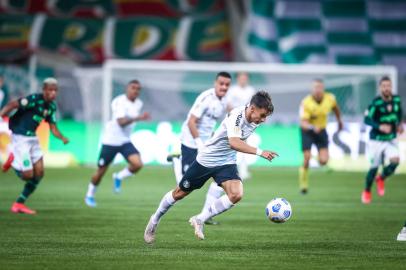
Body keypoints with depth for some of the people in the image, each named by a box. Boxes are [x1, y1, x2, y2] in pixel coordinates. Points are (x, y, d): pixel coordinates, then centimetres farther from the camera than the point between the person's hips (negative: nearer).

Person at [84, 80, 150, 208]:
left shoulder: (139, 104, 4)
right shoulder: (120, 102, -19)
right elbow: (121, 122, -33)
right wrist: (138, 118, -41)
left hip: (125, 141, 6)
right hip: (111, 140, -6)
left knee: (137, 164, -18)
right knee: (101, 170, 4)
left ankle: (119, 177, 10)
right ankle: (90, 195, 26)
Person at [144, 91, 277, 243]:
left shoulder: (255, 120, -6)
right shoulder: (236, 115, -30)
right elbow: (234, 143, -46)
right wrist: (259, 152, -53)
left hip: (226, 163, 5)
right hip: (206, 160, -5)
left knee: (236, 195, -22)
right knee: (180, 193, 11)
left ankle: (200, 220, -6)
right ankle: (155, 220, 37)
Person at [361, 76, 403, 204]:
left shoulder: (396, 100, -3)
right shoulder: (376, 103, -19)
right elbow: (367, 119, -20)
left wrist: (399, 124, 0)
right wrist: (379, 127, -33)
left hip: (391, 139, 4)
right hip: (377, 139, -4)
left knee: (395, 161, -17)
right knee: (374, 166, -2)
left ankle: (381, 178, 15)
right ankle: (367, 191, 25)